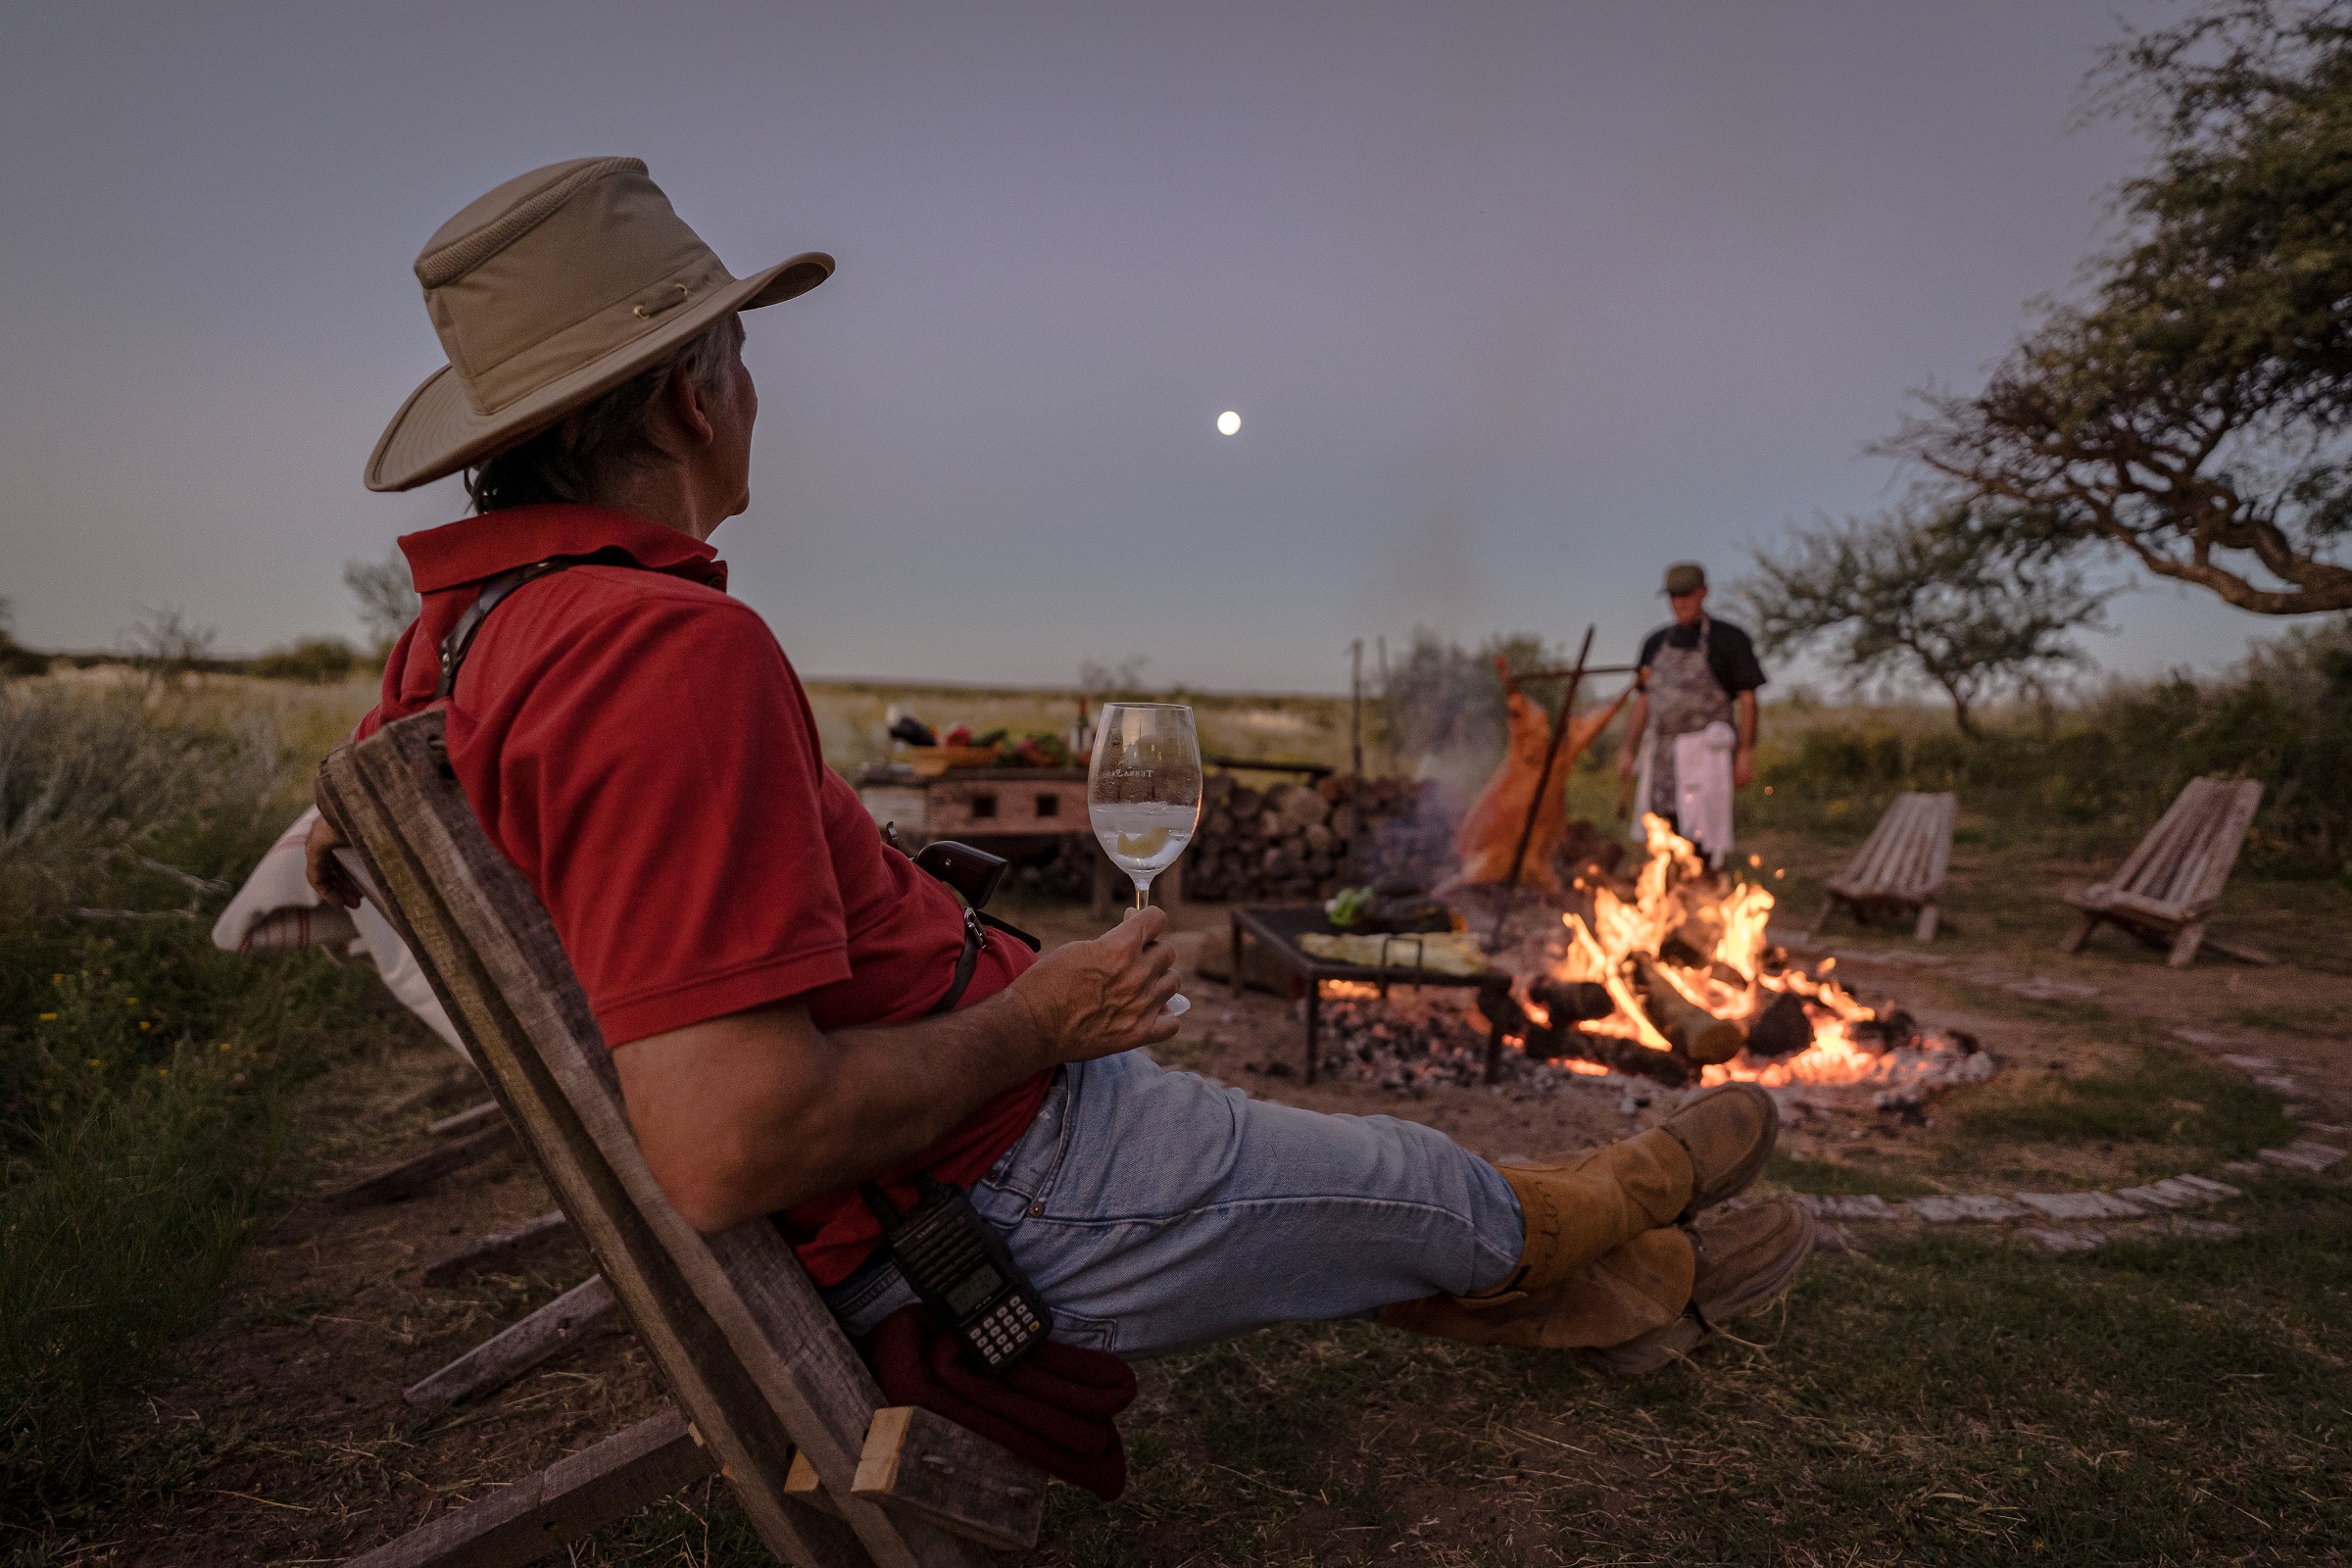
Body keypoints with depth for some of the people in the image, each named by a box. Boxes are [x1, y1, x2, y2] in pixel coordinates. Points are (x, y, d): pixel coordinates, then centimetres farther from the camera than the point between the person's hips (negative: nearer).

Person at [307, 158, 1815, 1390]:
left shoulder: (469, 623, 3)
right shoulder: (671, 643, -32)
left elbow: (347, 827, 23)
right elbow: (729, 1147, -36)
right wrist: (1032, 1020, -21)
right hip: (1013, 1189, -9)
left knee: (1337, 1193, 25)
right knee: (1423, 1193, 17)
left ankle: (1629, 1287, 48)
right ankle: (1627, 1194, 50)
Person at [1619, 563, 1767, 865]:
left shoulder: (1728, 638, 2)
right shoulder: (1656, 643, 17)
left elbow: (1747, 699, -1)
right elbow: (1643, 701, 18)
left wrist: (1746, 753, -9)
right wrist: (1628, 750, 10)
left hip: (1706, 752, -5)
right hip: (1663, 752, 5)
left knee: (1698, 833, -13)